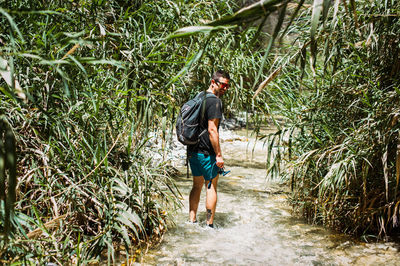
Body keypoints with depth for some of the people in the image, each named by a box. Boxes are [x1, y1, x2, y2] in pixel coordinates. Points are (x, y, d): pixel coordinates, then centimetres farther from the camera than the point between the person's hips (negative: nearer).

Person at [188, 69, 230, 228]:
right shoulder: (214, 101, -15)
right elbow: (212, 129, -22)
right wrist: (219, 155, -18)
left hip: (192, 150, 9)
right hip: (206, 152, -9)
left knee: (197, 185, 18)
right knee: (211, 187, 3)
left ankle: (192, 221, 22)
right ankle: (210, 225, 9)